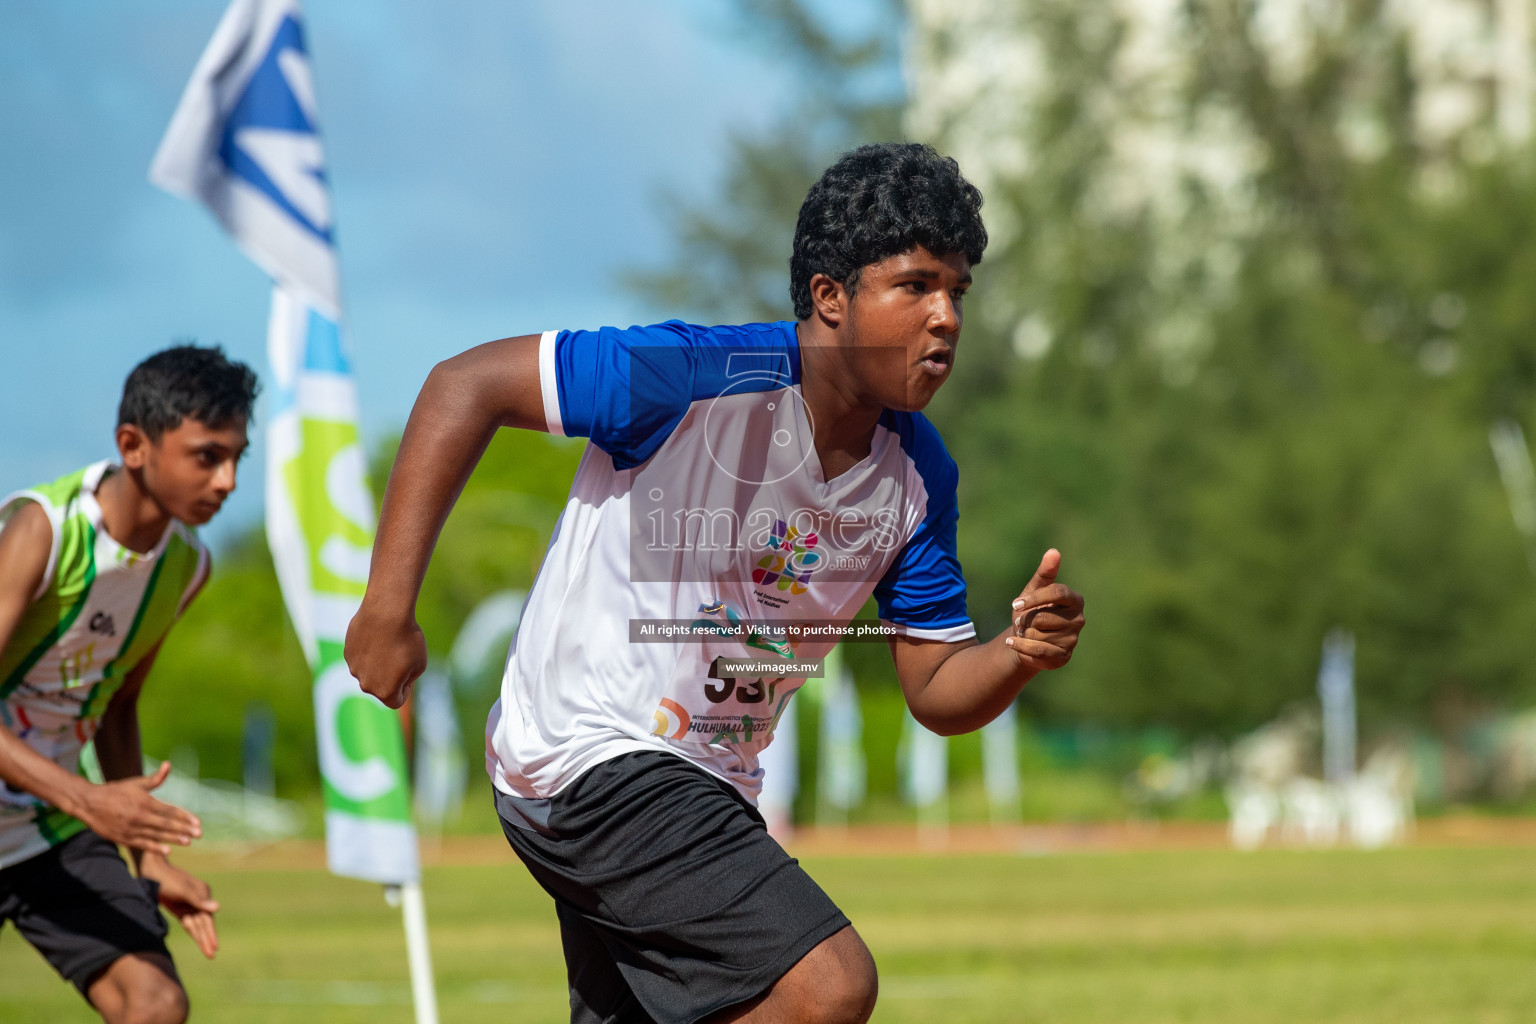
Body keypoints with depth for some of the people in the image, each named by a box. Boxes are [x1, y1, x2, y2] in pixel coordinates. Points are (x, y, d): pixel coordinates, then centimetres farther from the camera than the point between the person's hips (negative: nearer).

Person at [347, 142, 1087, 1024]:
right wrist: (388, 610, -19)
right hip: (594, 754, -9)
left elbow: (938, 692, 7)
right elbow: (468, 386, -16)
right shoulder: (703, 378, -20)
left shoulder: (919, 474, 2)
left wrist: (1020, 654, -17)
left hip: (705, 787, 9)